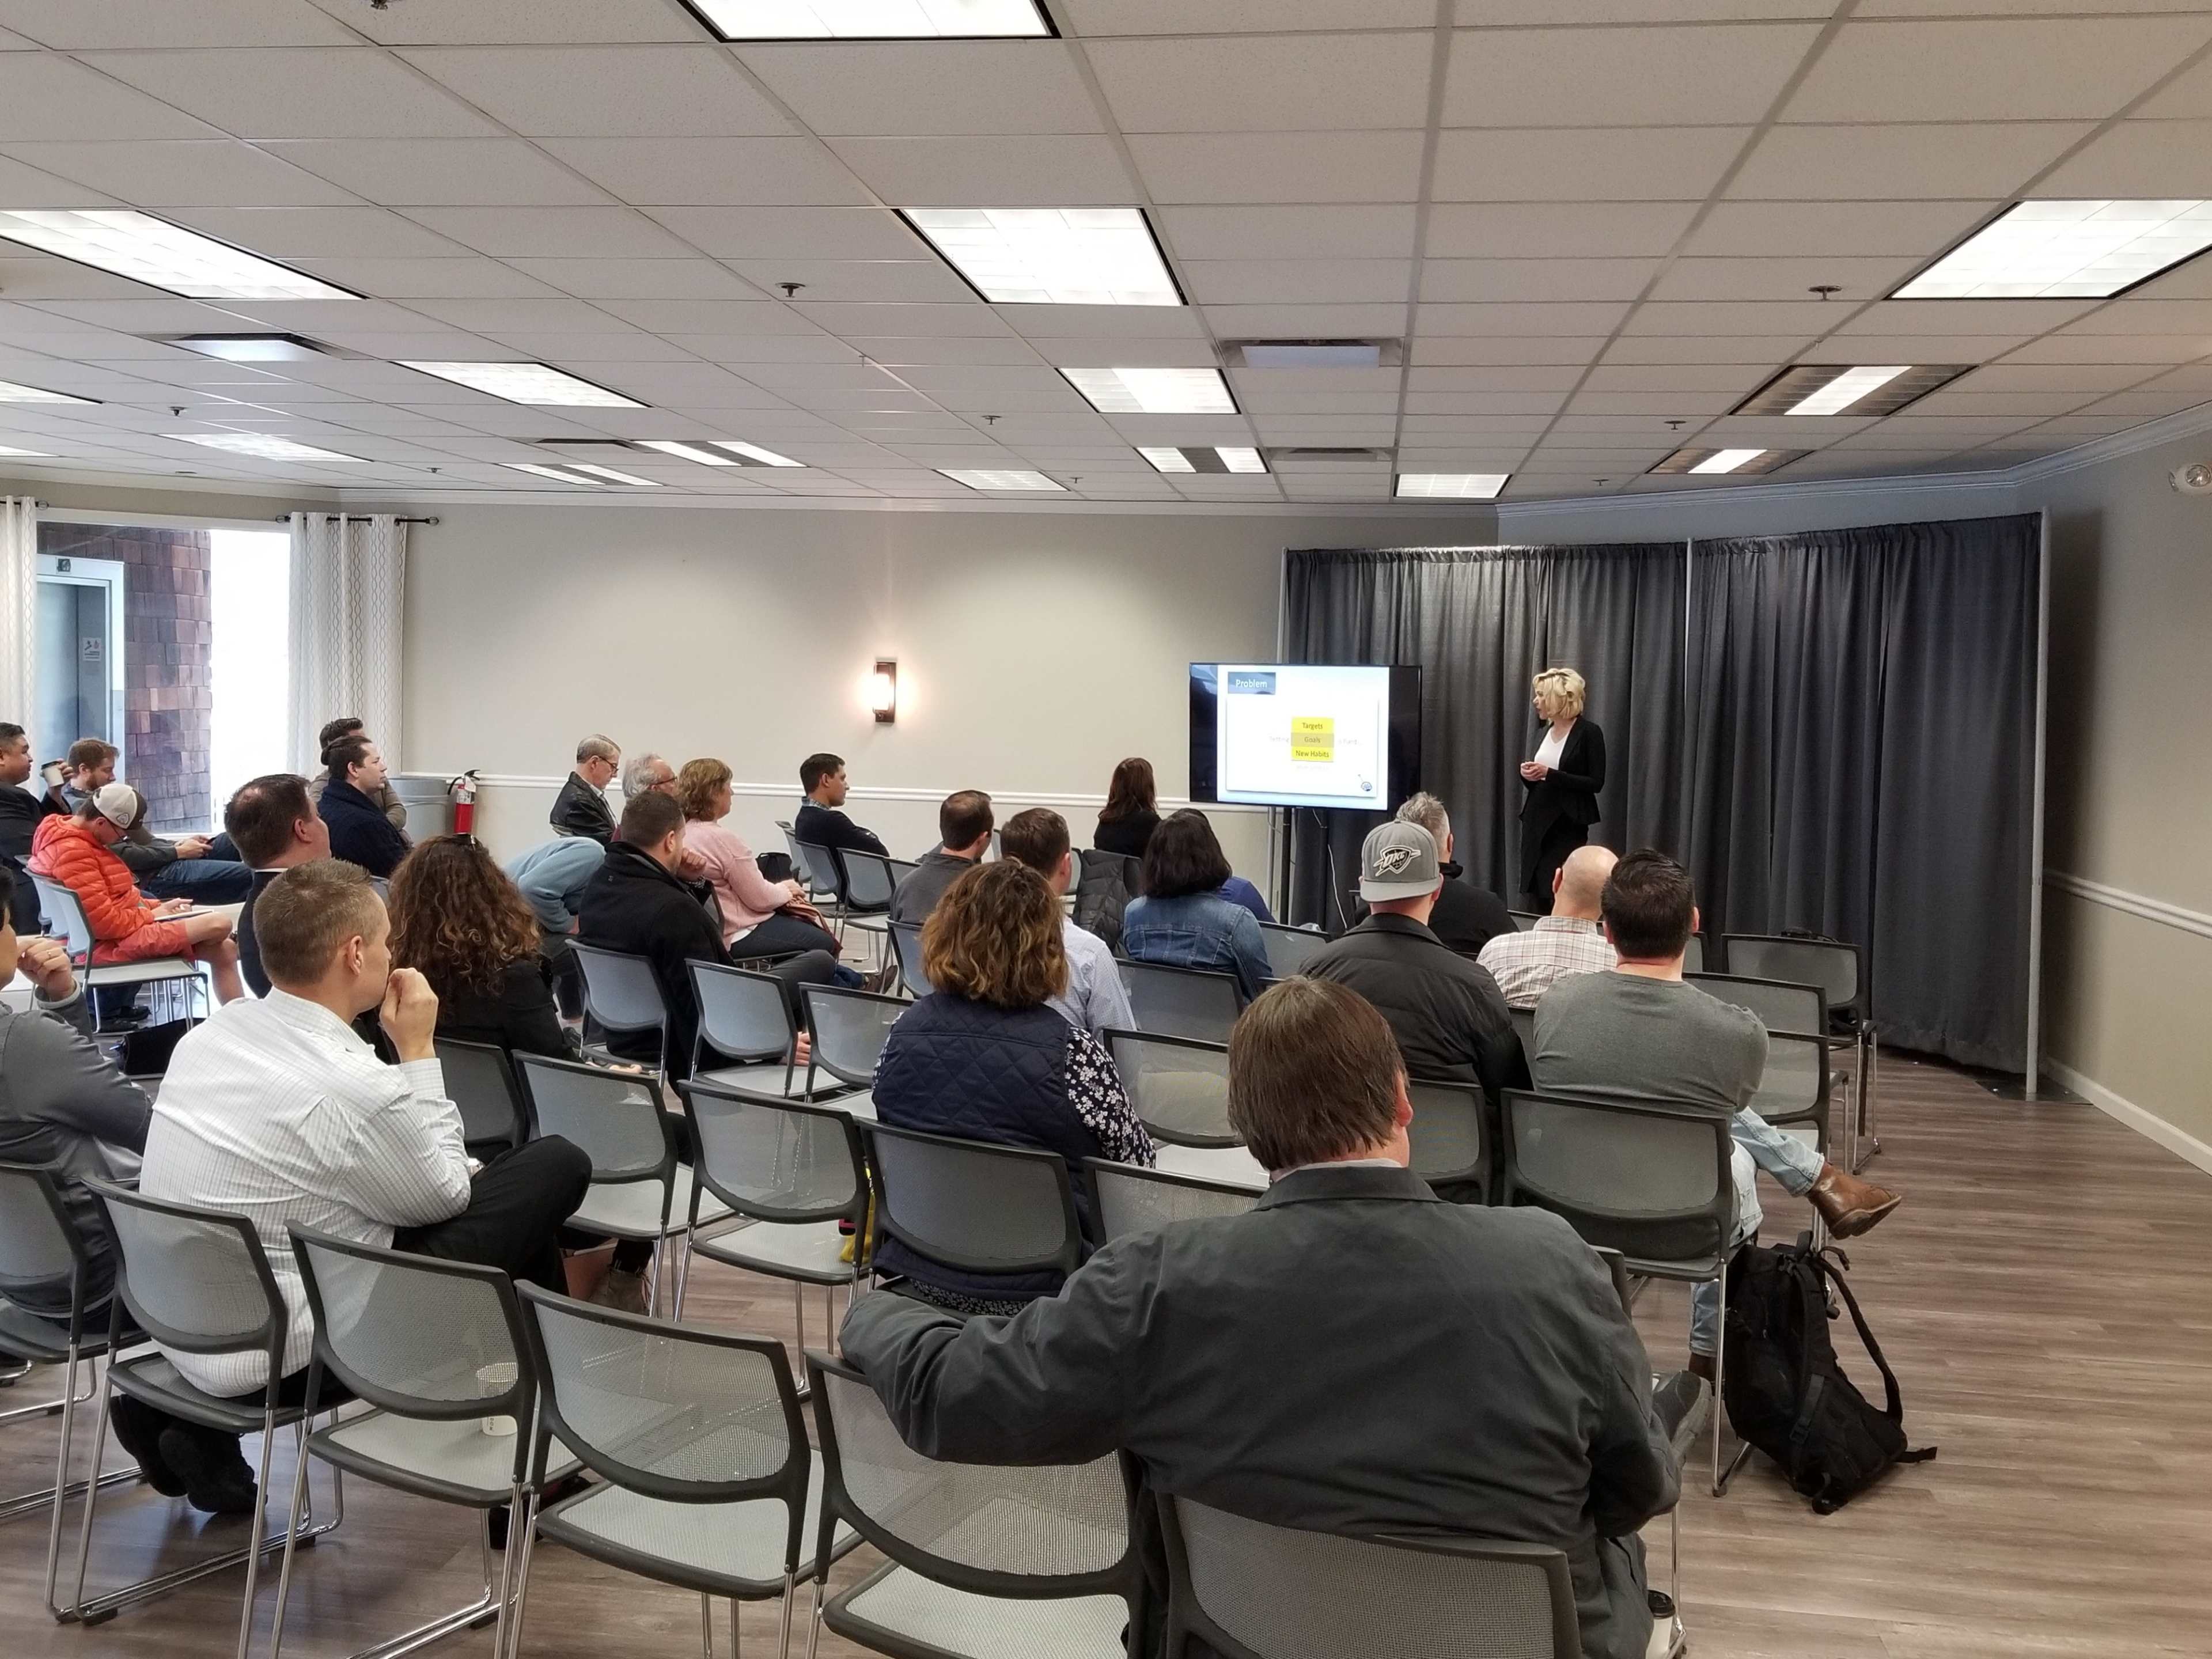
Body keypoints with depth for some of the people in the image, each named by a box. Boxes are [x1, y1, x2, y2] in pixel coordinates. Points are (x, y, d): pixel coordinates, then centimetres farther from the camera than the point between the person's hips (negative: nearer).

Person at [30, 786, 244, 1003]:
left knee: (224, 950, 3)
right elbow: (104, 923, -24)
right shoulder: (73, 853, -21)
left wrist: (157, 905, 8)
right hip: (112, 944, -11)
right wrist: (152, 915, -10)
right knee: (219, 925, -19)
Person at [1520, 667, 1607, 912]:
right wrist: (1527, 775, -1)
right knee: (1536, 898, 3)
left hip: (1567, 825, -7)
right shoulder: (1546, 732, 14)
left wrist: (1549, 773, -17)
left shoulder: (1588, 732, -7)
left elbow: (1596, 783, -12)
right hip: (1537, 822, 7)